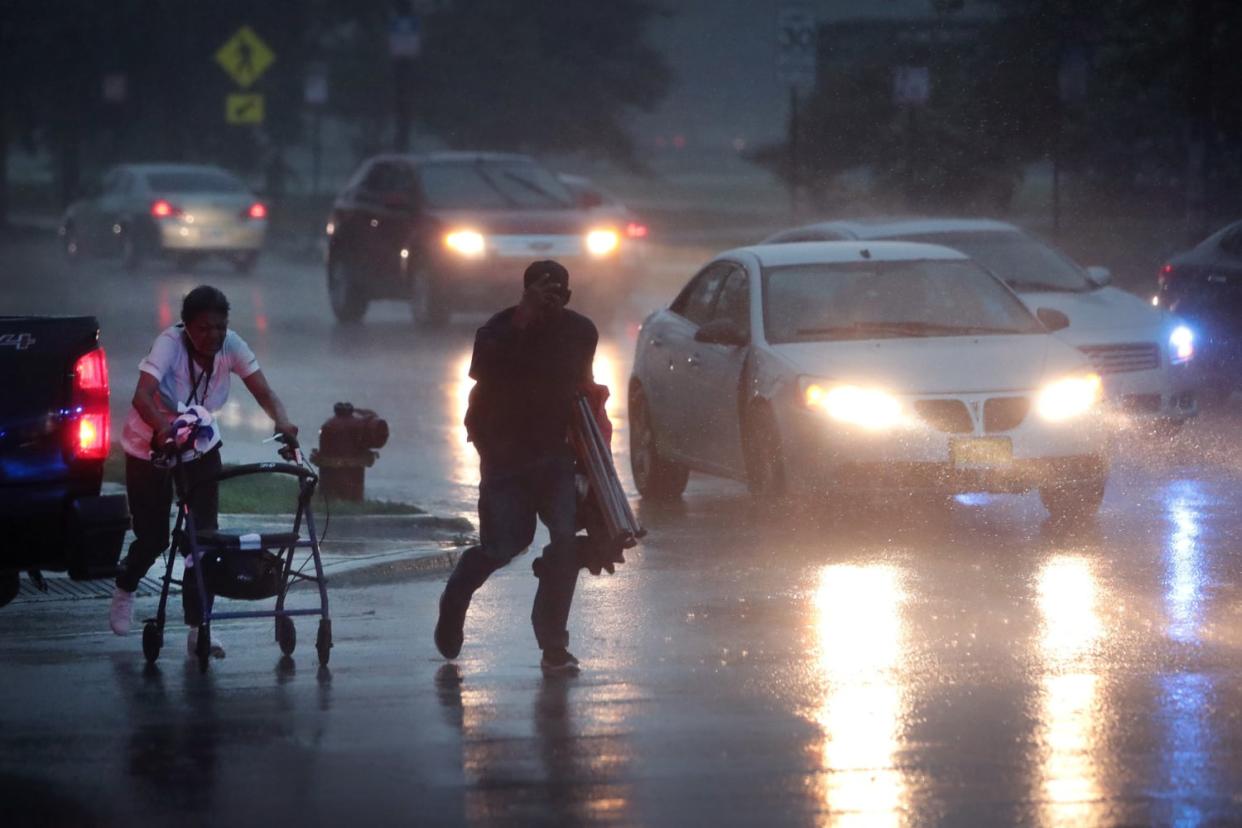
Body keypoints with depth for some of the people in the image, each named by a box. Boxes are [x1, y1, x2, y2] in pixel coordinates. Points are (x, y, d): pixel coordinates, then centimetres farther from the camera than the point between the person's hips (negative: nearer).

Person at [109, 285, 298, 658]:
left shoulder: (231, 346, -19)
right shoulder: (170, 344, -30)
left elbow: (264, 392, -24)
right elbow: (142, 395, -43)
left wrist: (281, 420, -46)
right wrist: (163, 428, -62)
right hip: (150, 446, -3)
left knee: (205, 532, -8)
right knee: (153, 537, 1)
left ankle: (198, 627, -4)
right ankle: (124, 589, 34)